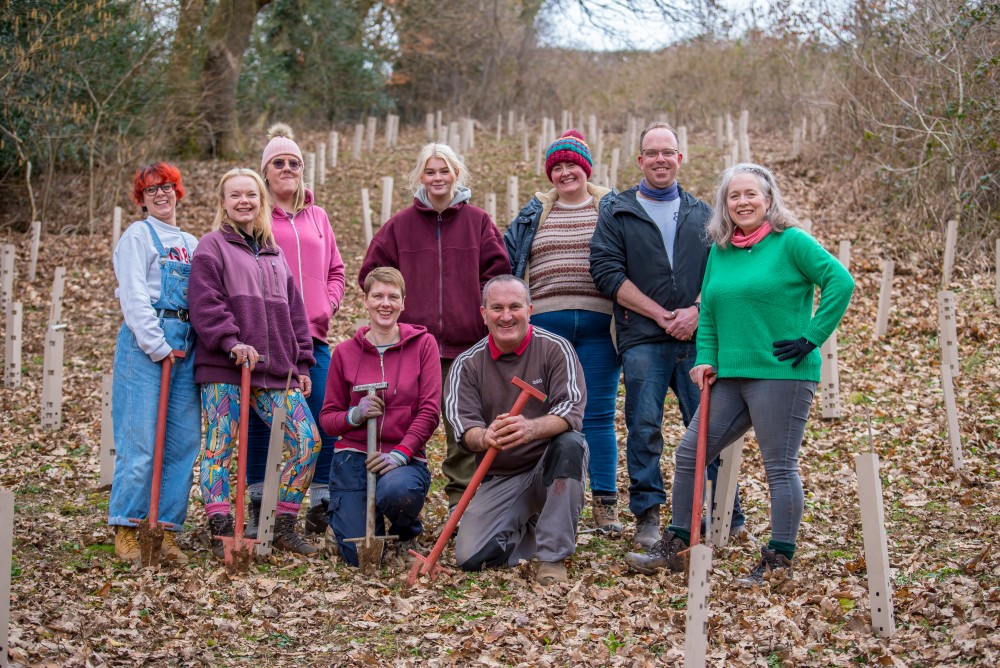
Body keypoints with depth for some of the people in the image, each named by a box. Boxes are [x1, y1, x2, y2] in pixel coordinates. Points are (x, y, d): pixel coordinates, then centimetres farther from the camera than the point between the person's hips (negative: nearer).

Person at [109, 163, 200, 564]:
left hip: (185, 346, 6)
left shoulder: (191, 244, 19)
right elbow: (133, 298, -8)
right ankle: (126, 531, -1)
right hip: (145, 343, -6)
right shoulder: (138, 236, 2)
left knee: (183, 442, 2)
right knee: (141, 443, -8)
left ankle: (166, 531, 7)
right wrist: (157, 346, -13)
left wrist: (197, 345, 2)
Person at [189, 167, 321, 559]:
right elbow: (205, 304, -10)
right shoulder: (212, 247, 2)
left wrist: (301, 364, 14)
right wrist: (231, 342, -22)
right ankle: (221, 534, 3)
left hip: (275, 372, 6)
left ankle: (284, 526, 7)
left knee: (308, 441, -2)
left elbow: (293, 312, 20)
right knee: (219, 447, -3)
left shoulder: (274, 254, 21)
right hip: (223, 370, -5)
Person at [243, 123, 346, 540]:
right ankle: (258, 509, 11)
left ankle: (322, 505, 8)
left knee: (324, 422, -2)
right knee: (260, 420, 2)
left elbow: (335, 271, 18)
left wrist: (325, 309, 2)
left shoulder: (317, 217, 17)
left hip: (312, 336, 4)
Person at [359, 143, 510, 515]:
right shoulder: (399, 225, 8)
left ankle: (463, 500, 12)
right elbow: (371, 274, 11)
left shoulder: (478, 222, 7)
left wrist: (481, 311, -3)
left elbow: (498, 271, 6)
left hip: (466, 342, 0)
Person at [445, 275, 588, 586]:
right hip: (499, 478, 2)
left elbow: (572, 411, -19)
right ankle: (523, 528, 18)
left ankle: (552, 555, -23)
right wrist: (485, 437, -39)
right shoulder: (467, 364, 0)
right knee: (470, 558, -17)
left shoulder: (555, 349, -6)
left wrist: (531, 429, -42)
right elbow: (463, 424, -13)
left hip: (550, 467, -1)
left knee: (570, 444, -35)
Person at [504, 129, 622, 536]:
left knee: (598, 415, 0)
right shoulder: (534, 214, 13)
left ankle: (605, 504, 6)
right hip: (546, 323, 2)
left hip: (598, 323, -2)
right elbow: (506, 259, 18)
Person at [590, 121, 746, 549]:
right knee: (644, 428, -2)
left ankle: (726, 515, 11)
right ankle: (647, 515, 8)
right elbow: (606, 272, -4)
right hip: (642, 339, -1)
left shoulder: (702, 214, 15)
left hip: (697, 338, 2)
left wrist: (696, 311, -9)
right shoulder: (616, 212, 7)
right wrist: (663, 315, -9)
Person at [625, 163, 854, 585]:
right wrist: (706, 359, 5)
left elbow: (840, 282, -12)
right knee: (689, 454, 7)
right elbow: (708, 312, 18)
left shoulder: (791, 241, -5)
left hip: (782, 375, -7)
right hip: (731, 376, 7)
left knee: (780, 467, -1)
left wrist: (812, 337, -13)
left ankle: (779, 562, 9)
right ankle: (674, 546, 18)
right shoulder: (720, 250, 14)